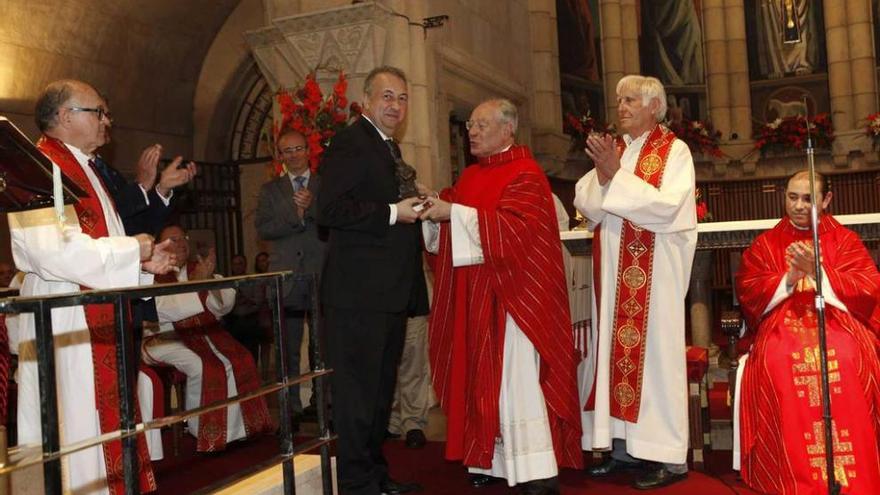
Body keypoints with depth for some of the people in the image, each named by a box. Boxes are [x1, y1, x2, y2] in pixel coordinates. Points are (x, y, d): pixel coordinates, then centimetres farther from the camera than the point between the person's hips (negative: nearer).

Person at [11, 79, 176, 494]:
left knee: (104, 416, 13)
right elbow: (54, 251, -27)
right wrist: (131, 249, -15)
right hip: (66, 322, -10)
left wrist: (142, 261, 6)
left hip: (99, 319, 10)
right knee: (75, 426, -3)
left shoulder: (82, 168, 18)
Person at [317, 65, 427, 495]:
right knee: (358, 388, -2)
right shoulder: (350, 141, -9)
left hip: (391, 291, 10)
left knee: (381, 386, 18)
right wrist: (393, 212, -20)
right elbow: (330, 209, -21)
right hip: (359, 292, -10)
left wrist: (414, 210, 11)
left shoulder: (390, 149, 20)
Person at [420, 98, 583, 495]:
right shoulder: (471, 175, 17)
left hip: (509, 294, -8)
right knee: (482, 376, 10)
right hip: (474, 295, 8)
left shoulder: (524, 174, -8)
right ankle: (491, 460, 19)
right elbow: (456, 222, 19)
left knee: (514, 379, -7)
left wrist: (454, 213, -23)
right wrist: (437, 209, -3)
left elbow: (514, 227, -20)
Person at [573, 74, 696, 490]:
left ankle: (669, 456, 4)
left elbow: (667, 206, -16)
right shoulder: (613, 150, 15)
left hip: (653, 270, -6)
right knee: (616, 350, 5)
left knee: (655, 352, -4)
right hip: (614, 271, 6)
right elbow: (585, 203, 7)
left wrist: (617, 174, -17)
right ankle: (622, 446, 14)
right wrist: (602, 175, -11)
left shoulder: (673, 150, -1)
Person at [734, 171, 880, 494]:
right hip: (782, 326, 0)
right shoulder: (765, 244, 16)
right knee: (778, 365, -34)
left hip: (837, 323, 0)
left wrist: (819, 273, -14)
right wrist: (788, 280, -11)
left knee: (847, 362, -35)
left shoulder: (845, 240, 14)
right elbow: (748, 295, 5)